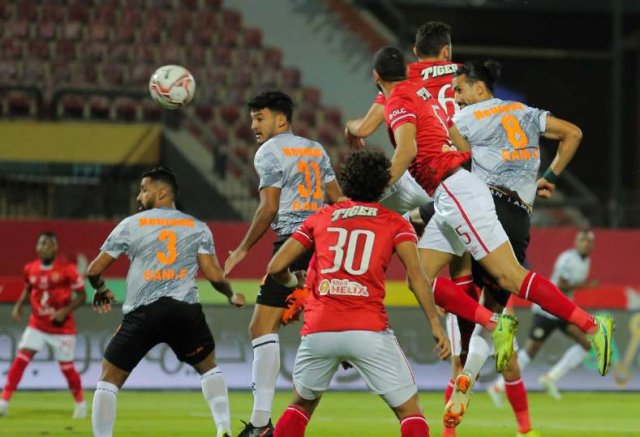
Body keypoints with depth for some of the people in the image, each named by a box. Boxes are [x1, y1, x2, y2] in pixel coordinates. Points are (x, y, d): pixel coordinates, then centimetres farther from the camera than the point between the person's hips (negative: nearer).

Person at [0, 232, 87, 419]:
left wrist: (65, 310, -21)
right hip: (37, 325, 3)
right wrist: (19, 305, 0)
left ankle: (80, 403, 26)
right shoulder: (30, 269, -1)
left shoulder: (67, 270, -13)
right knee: (20, 359, -11)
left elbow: (81, 296, -8)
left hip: (62, 328, -3)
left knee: (66, 367, 2)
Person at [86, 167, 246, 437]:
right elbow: (213, 275, 4)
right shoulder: (197, 227, 12)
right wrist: (231, 296, 25)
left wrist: (100, 290, 30)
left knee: (109, 380, 9)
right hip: (185, 310, 2)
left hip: (142, 313, -2)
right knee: (209, 367, 26)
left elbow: (94, 270, 8)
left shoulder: (131, 225, 7)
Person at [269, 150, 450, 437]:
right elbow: (415, 275, -3)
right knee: (410, 412, 6)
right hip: (369, 331, -3)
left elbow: (276, 267, 16)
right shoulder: (395, 223, 11)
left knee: (301, 405, 25)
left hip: (318, 330, 3)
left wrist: (293, 282, 37)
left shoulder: (320, 217, 18)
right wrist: (435, 324, -5)